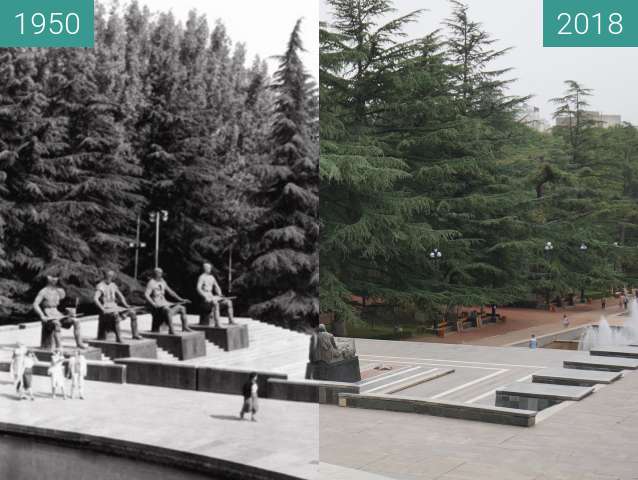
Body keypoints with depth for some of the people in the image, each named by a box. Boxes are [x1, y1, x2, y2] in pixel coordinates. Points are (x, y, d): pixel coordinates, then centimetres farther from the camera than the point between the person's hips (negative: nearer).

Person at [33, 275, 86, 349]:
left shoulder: (59, 291, 13)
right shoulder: (43, 292, -4)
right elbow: (35, 304, -12)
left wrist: (71, 311, 2)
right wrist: (42, 316, -22)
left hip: (57, 315, 6)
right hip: (48, 316, -6)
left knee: (76, 320, -14)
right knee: (57, 323, -40)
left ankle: (79, 343, -15)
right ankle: (58, 346, -42)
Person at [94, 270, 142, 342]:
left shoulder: (113, 285, 13)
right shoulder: (100, 286, -11)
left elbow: (120, 296, 21)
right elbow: (95, 299, -25)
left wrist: (127, 306, 8)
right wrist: (103, 309, -28)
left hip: (115, 308, 8)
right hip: (106, 309, -8)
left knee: (132, 313, -7)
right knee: (116, 315, -40)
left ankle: (135, 334, -4)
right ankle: (118, 338, -40)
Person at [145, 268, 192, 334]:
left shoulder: (162, 282, 17)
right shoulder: (151, 283, -7)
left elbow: (170, 291, 24)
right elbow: (146, 295, -18)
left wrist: (181, 299, 20)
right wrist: (154, 304, -30)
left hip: (165, 304, 9)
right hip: (157, 306, -9)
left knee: (182, 308, 1)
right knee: (169, 311, -37)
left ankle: (185, 327, 4)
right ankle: (171, 330, -38)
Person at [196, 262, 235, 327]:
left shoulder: (212, 277, 18)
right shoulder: (202, 277, -6)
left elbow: (217, 287, 23)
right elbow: (198, 289, -17)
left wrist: (220, 295, 5)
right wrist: (206, 297, -25)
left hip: (212, 297, 8)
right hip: (205, 297, -8)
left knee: (229, 301, -6)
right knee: (215, 303, -39)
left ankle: (231, 320, -8)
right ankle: (217, 324, -44)